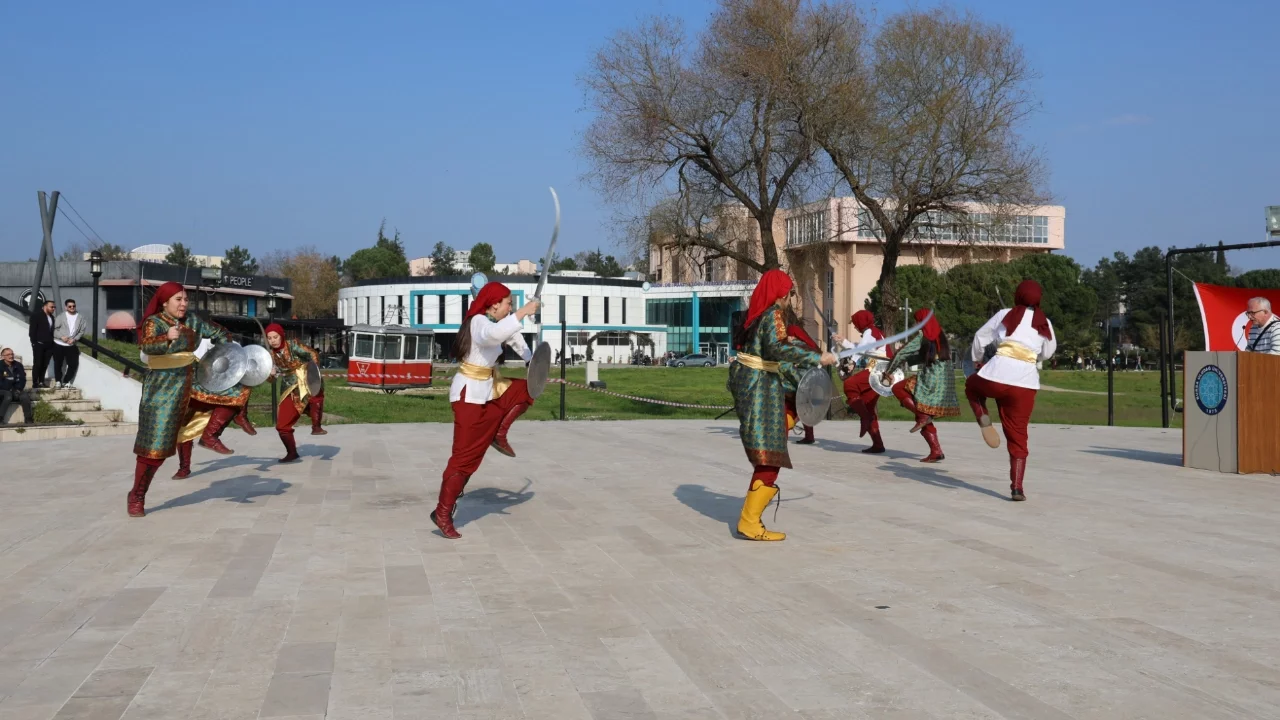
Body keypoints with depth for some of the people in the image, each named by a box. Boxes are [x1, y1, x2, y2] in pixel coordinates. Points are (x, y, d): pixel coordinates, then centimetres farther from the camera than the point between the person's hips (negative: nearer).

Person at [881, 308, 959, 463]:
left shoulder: (923, 337, -4)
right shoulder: (941, 335, 19)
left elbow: (902, 353, -2)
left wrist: (888, 371, 7)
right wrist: (908, 361, 32)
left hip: (931, 379, -8)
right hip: (945, 380, 8)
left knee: (898, 388, 4)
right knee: (927, 418, 11)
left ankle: (922, 416, -8)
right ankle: (936, 451, 1)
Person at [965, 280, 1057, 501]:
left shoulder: (1005, 314, 6)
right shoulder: (1045, 323, 10)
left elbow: (981, 338, 13)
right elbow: (1047, 353, 21)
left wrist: (977, 360, 30)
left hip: (996, 377, -1)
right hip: (1025, 384, 2)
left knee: (972, 385, 34)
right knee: (1018, 436, 12)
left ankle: (984, 420, 9)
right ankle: (1017, 488, 7)